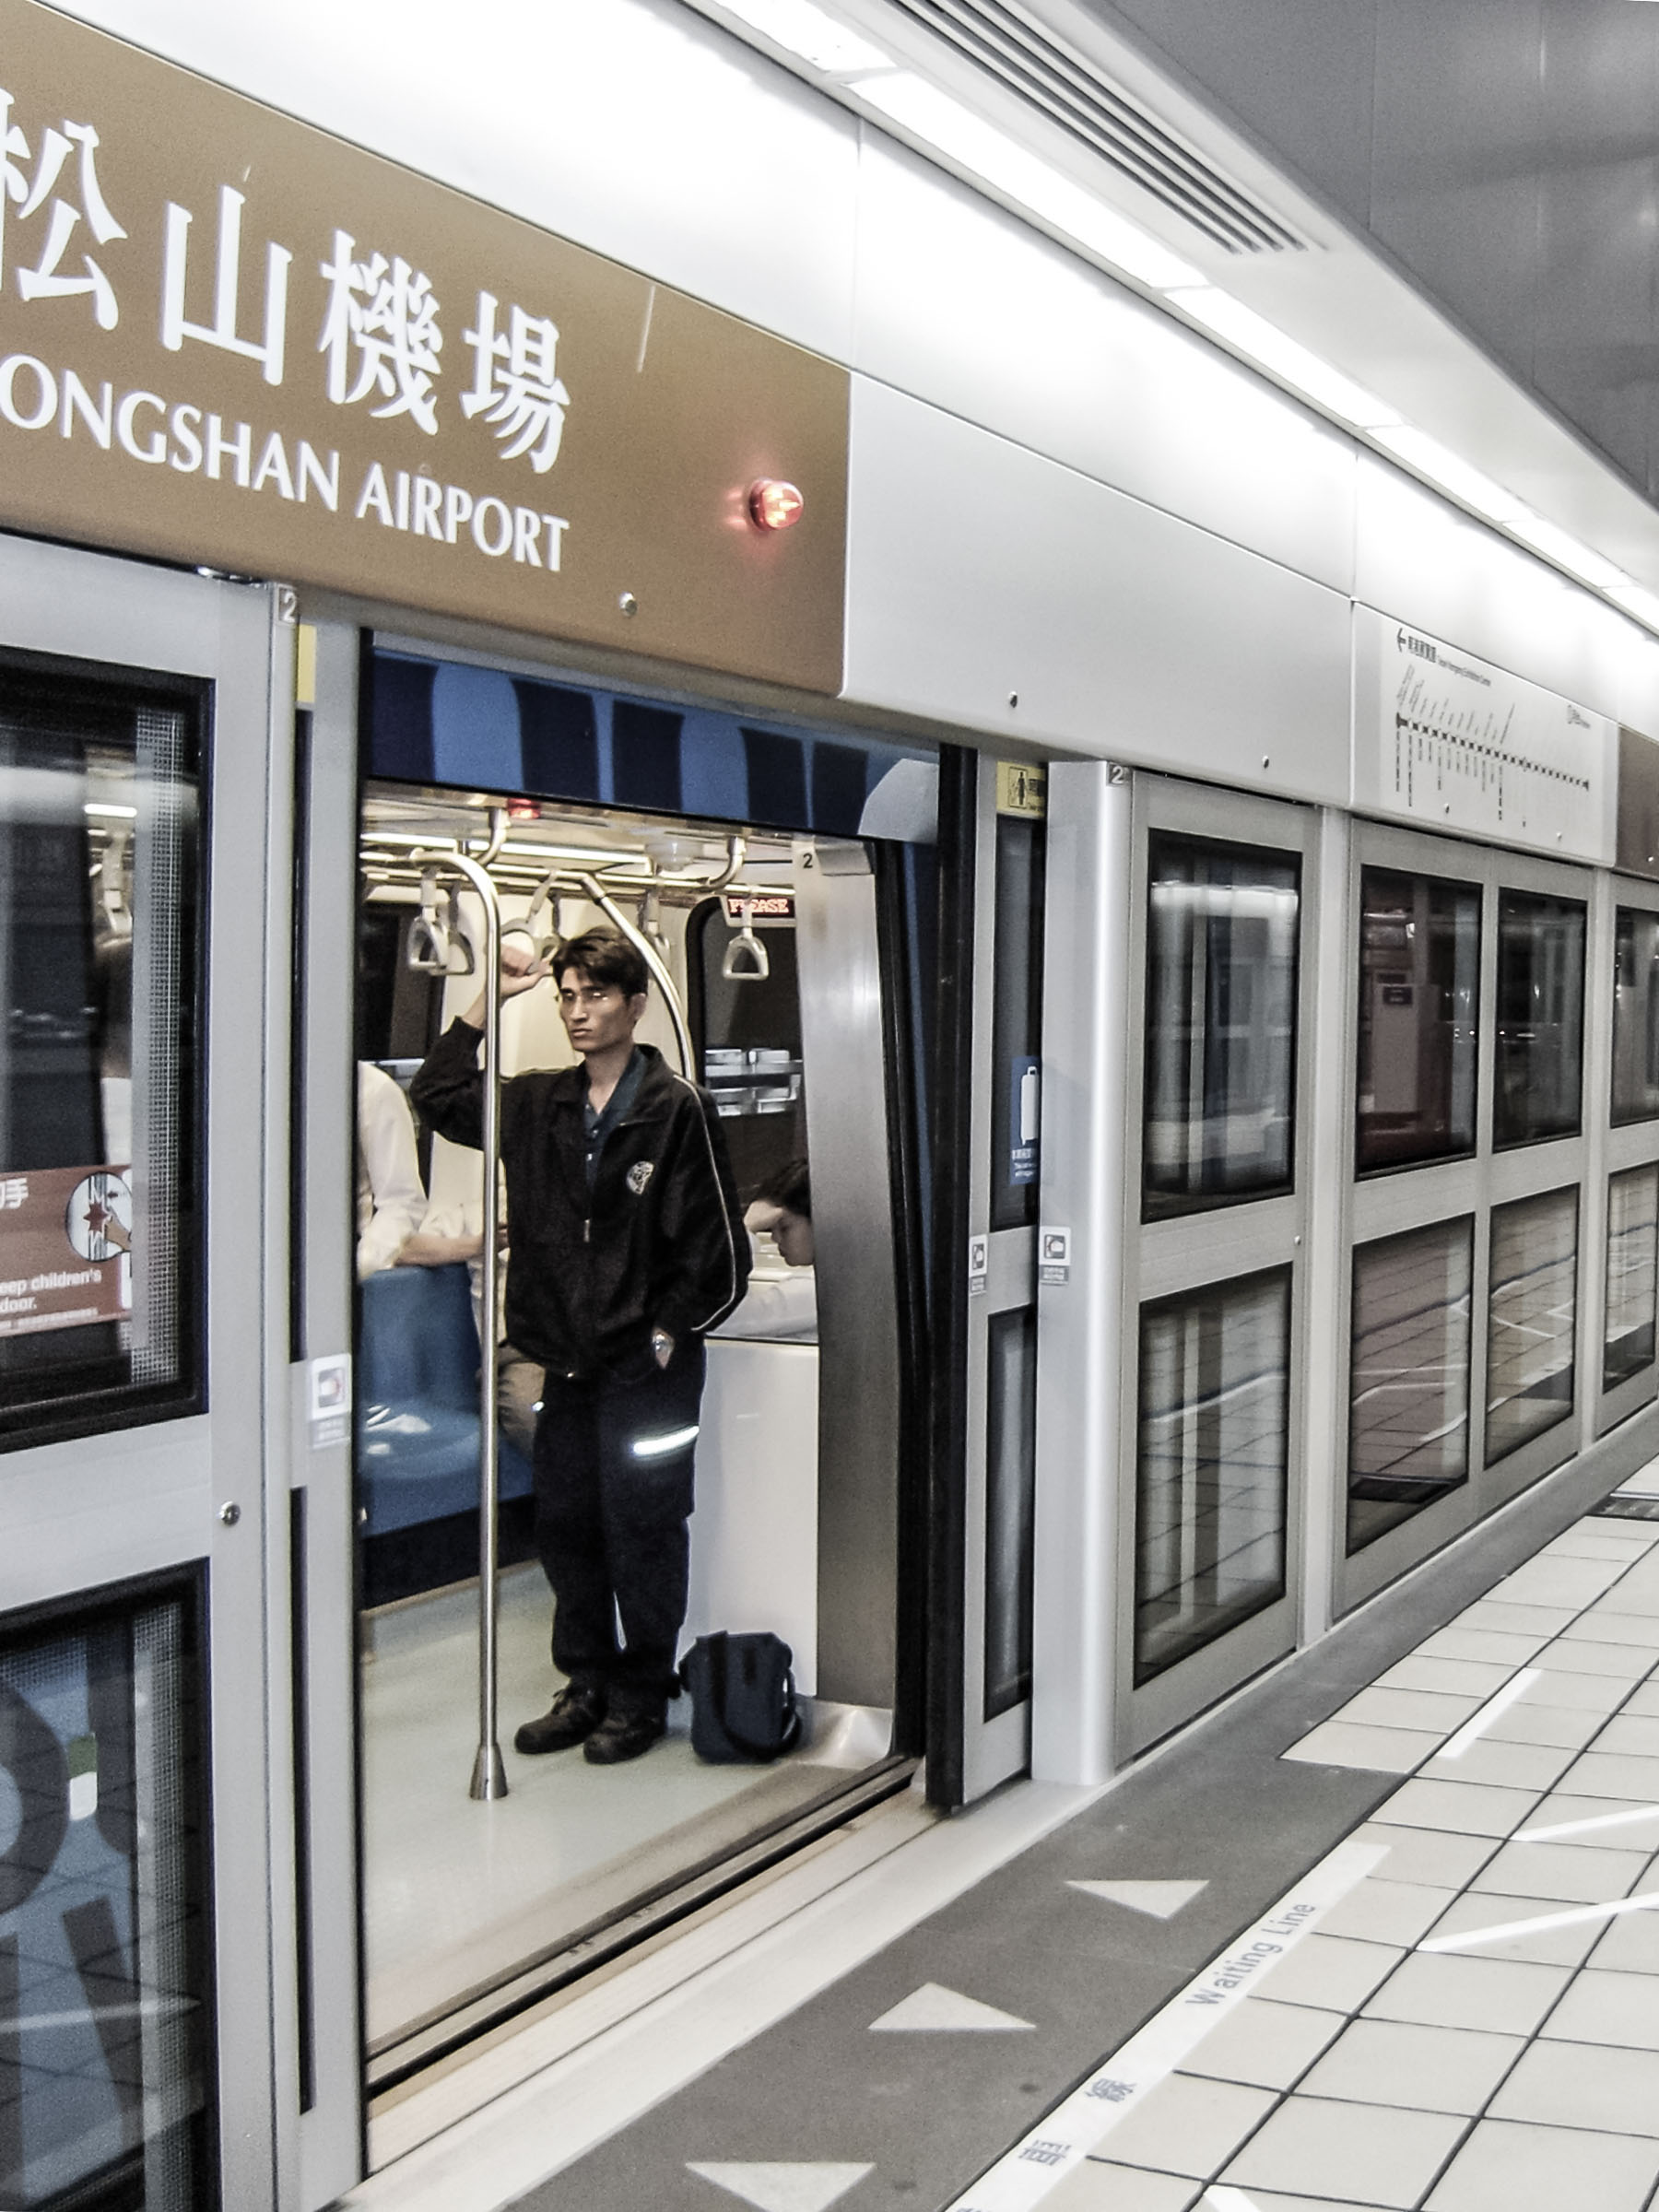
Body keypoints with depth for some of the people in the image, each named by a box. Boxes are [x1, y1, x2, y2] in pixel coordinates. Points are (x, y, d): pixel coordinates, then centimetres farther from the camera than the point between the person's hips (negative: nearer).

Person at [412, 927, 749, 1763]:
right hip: (568, 1362, 6)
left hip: (646, 1365, -6)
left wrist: (667, 1333, -9)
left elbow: (715, 1247, -8)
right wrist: (488, 1002, 10)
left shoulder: (677, 1109, -9)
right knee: (564, 1523, 12)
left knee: (642, 1530, 1)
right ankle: (587, 1685, 27)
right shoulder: (540, 1105, 8)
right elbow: (439, 1097, 19)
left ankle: (641, 1694, 16)